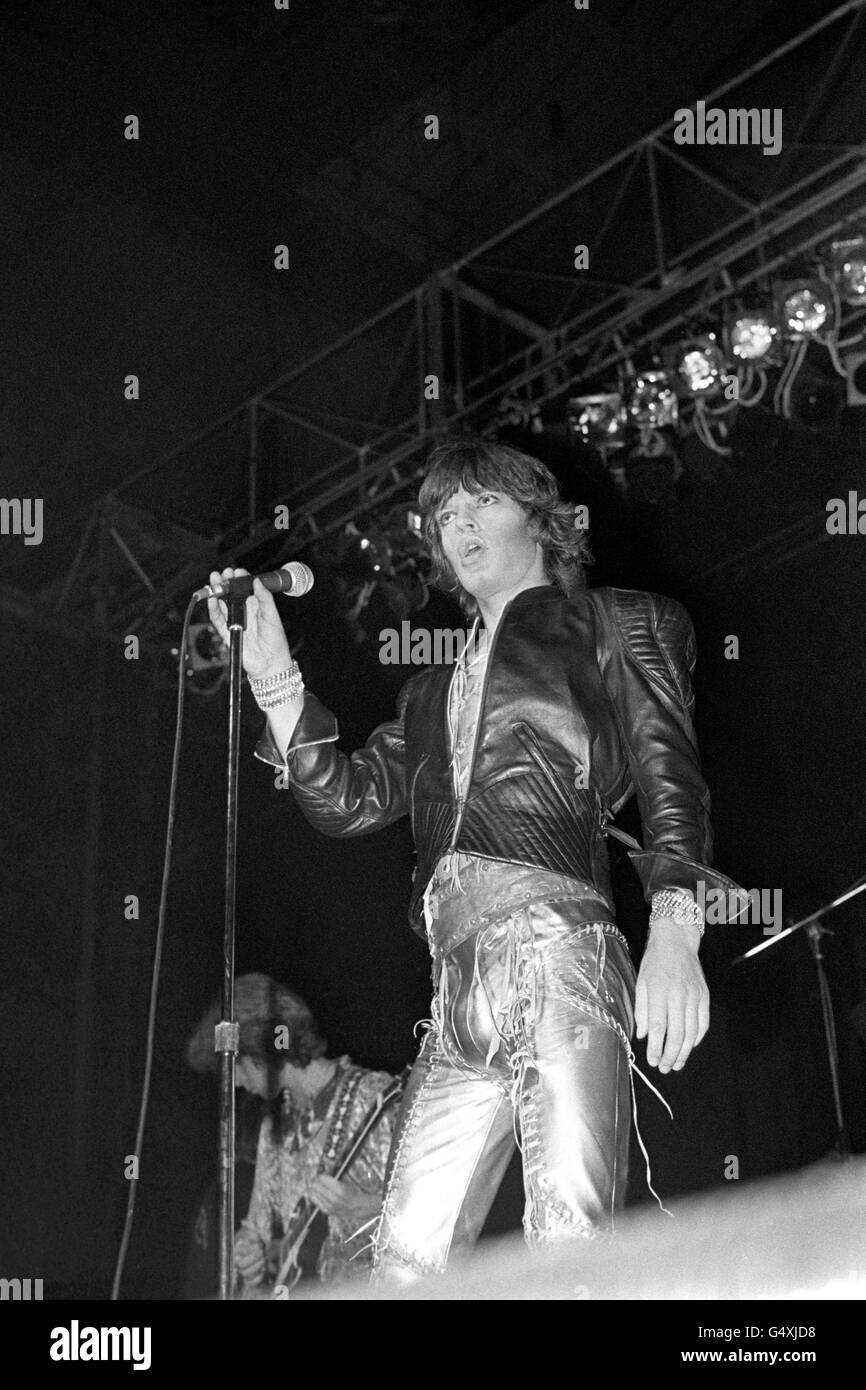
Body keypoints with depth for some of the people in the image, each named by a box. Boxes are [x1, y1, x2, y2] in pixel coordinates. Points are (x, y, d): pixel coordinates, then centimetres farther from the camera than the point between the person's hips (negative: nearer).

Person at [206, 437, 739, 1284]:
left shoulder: (616, 625, 16)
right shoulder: (434, 690, 32)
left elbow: (671, 779, 3)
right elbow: (347, 800, 21)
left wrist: (674, 924, -15)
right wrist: (272, 674, 13)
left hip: (556, 946, -6)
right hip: (459, 987, 6)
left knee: (570, 1245, -18)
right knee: (405, 1264, -2)